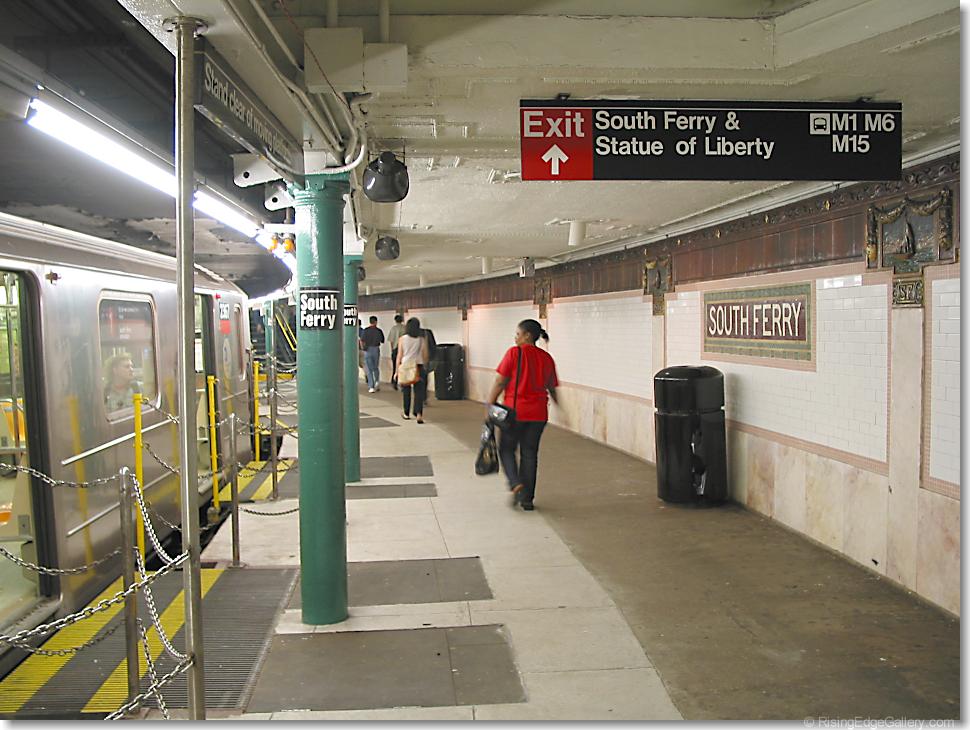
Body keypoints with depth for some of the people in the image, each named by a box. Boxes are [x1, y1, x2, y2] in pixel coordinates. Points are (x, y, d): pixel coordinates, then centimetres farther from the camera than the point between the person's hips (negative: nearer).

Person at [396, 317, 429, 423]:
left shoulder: (402, 339, -3)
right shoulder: (422, 339, 0)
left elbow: (399, 355, -2)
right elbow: (425, 356, 4)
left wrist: (397, 370, 3)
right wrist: (425, 367, 19)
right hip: (419, 367, 0)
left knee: (406, 391, 14)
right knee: (419, 391, 0)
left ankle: (406, 413, 25)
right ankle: (419, 414, -14)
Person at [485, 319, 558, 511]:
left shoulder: (514, 353, -8)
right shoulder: (547, 358, 6)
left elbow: (500, 382, -10)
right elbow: (552, 388, 11)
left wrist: (489, 404, -2)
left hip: (514, 411, -4)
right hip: (538, 414, 4)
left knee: (507, 449, 12)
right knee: (530, 453, 11)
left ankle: (516, 484, -10)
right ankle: (527, 499, 14)